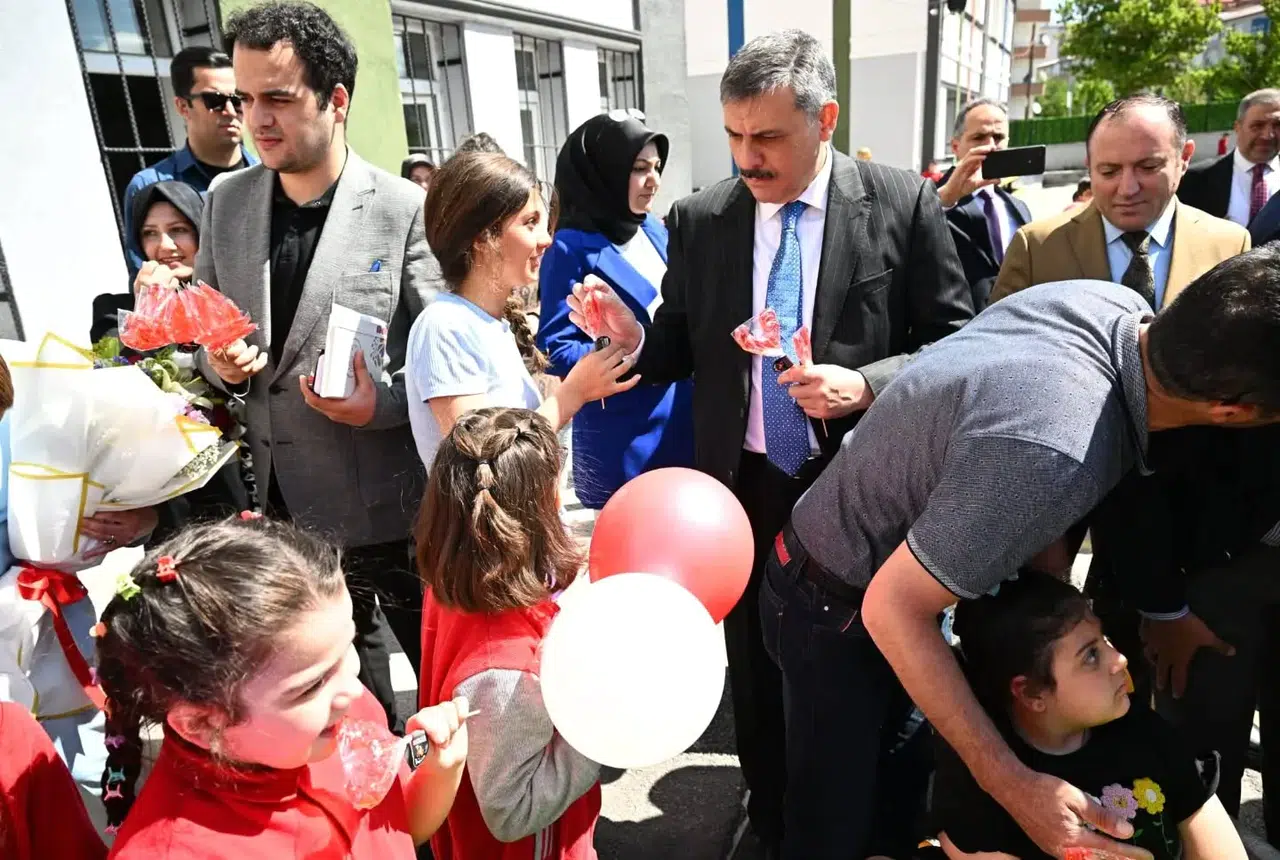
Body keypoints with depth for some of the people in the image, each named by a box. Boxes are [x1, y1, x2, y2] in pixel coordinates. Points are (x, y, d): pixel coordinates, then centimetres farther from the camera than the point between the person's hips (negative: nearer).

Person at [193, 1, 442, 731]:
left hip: (387, 498, -5)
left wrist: (382, 402, -25)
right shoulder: (227, 204, 5)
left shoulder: (406, 209, -12)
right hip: (283, 500, 5)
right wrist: (217, 360, -8)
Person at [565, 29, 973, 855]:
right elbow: (682, 348, 3)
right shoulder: (700, 219, -1)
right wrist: (632, 335, -18)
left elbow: (956, 343, -6)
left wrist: (867, 384, -22)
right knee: (757, 675, 19)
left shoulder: (903, 202, -8)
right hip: (744, 487, 2)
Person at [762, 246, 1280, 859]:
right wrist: (1014, 786, -25)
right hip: (839, 608, -8)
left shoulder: (1114, 303, -14)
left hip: (900, 550, 8)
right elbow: (892, 608, -32)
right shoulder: (1054, 455, -41)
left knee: (901, 796, 25)